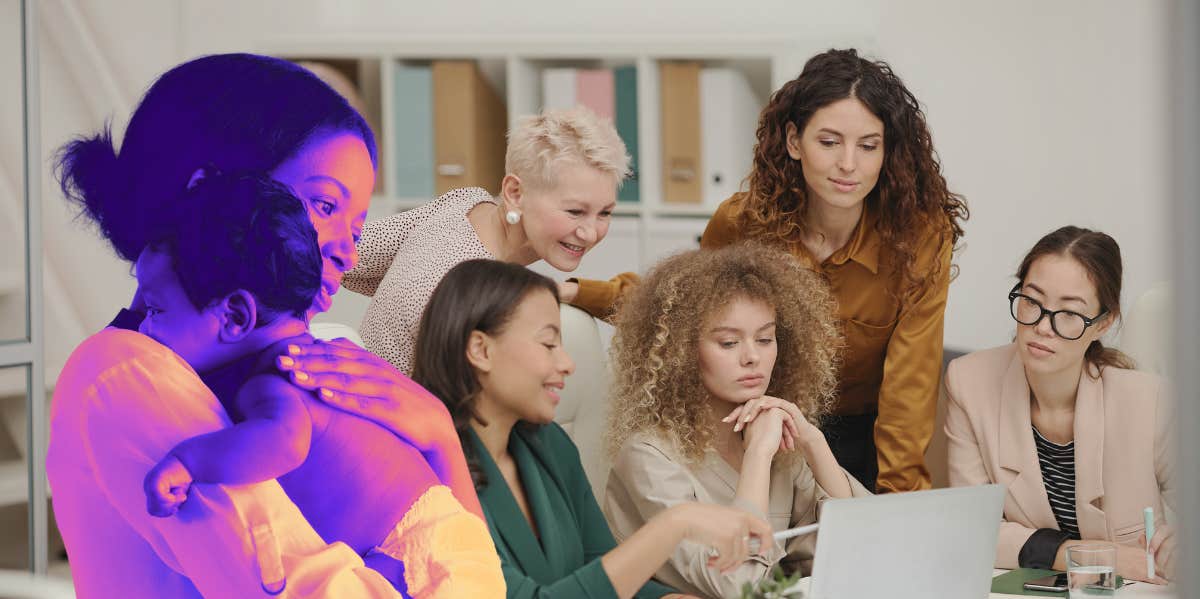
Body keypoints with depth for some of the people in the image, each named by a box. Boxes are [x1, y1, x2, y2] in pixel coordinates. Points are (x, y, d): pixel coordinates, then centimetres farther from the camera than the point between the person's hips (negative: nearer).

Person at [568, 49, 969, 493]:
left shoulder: (922, 237, -15)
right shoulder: (740, 223, -9)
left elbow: (909, 384, -18)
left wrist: (901, 493, -29)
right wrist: (577, 293, -1)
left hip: (866, 440, -1)